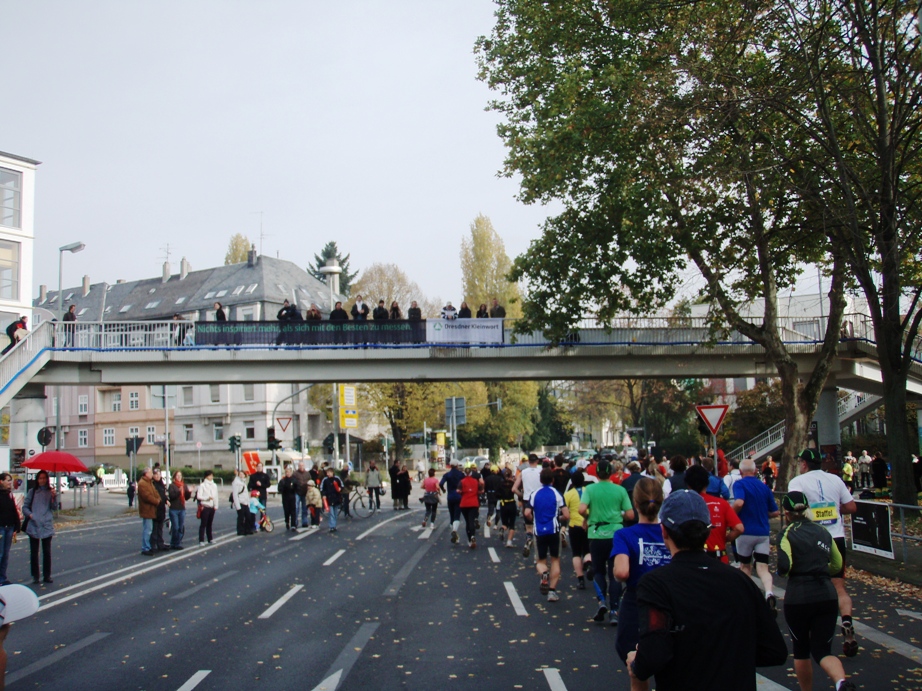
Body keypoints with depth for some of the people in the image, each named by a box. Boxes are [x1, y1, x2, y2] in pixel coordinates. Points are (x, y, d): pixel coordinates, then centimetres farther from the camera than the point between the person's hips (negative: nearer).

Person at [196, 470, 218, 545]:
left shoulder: (214, 486, 12)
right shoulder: (202, 485, -4)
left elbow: (216, 496, 13)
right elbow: (198, 496, -11)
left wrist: (216, 506, 6)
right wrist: (207, 498, -20)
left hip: (212, 507, 5)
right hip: (205, 507, -5)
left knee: (209, 523, 13)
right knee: (203, 524, -6)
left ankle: (210, 539, 22)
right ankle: (201, 540, -6)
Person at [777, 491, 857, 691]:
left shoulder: (788, 534, -4)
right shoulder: (823, 532, 11)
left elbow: (784, 566, -18)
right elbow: (837, 565, 18)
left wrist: (780, 571, 4)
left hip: (798, 598, -4)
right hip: (827, 596, 4)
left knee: (801, 650, 16)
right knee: (823, 650, 4)